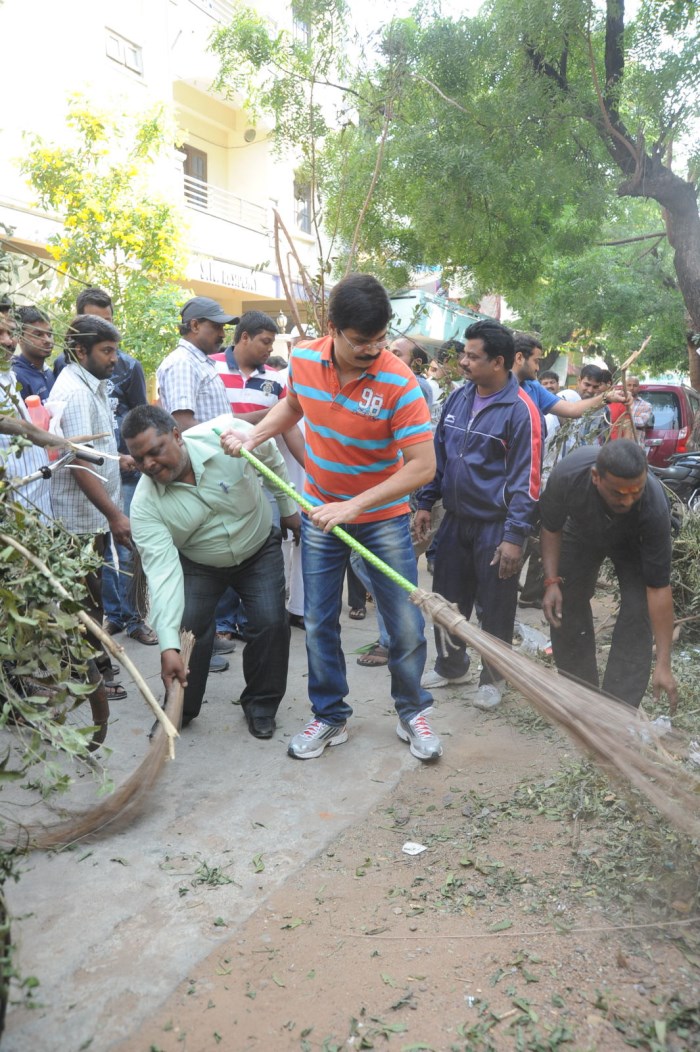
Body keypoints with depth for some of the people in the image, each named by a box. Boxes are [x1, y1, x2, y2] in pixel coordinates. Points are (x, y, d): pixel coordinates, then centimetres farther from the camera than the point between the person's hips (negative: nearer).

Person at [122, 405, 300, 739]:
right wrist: (168, 646, -41)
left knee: (271, 623, -11)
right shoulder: (145, 504, -27)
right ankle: (180, 710, 14)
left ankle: (260, 706, 12)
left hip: (259, 550, 0)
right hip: (197, 565, 0)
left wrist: (288, 508, 2)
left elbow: (272, 458, -8)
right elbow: (162, 571, -33)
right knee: (188, 629, -12)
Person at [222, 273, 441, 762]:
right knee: (319, 623, 9)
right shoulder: (303, 359, -11)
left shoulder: (399, 383, -25)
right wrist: (251, 438, -2)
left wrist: (354, 505, -31)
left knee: (406, 624, 3)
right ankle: (330, 717, 28)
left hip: (383, 516, -3)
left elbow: (422, 465, -27)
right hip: (320, 512, 3)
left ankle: (413, 713, 27)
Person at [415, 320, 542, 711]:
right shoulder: (458, 398, 5)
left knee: (496, 609, 8)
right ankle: (451, 665, 36)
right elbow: (438, 454, 13)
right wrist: (425, 502, 10)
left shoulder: (521, 410, -15)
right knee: (447, 599, 16)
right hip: (455, 520, 6)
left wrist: (515, 535, -21)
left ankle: (493, 678, 28)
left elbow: (526, 478, -17)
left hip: (495, 526, -6)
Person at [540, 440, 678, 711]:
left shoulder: (654, 508, -42)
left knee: (638, 613, -17)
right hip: (582, 533, 2)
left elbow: (658, 587, -36)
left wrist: (663, 664, -35)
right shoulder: (567, 475, -40)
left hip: (633, 543, -2)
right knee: (565, 608, 0)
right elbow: (550, 527, -17)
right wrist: (551, 581, -25)